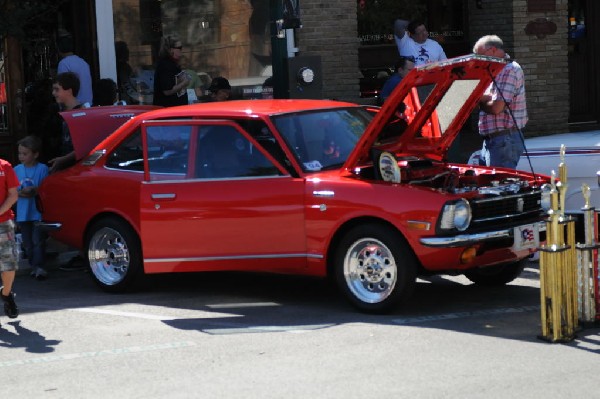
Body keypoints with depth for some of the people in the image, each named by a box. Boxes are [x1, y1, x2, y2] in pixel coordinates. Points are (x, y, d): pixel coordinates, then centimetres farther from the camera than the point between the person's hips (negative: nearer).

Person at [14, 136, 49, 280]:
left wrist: (35, 191, -20)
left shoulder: (42, 169, -5)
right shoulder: (17, 170, 5)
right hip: (22, 214, 4)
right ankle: (34, 266, 18)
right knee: (28, 244, 9)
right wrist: (20, 193, -15)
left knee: (38, 241, -8)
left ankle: (38, 266, -7)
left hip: (38, 213, -4)